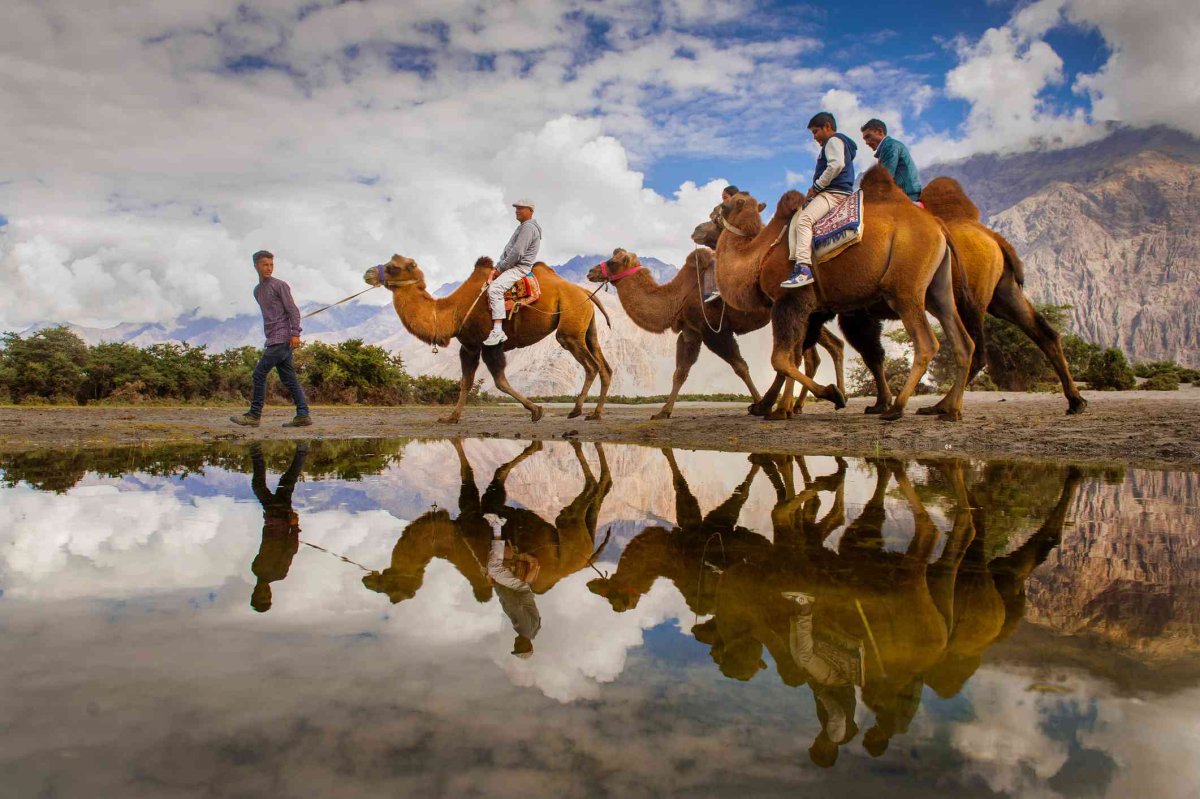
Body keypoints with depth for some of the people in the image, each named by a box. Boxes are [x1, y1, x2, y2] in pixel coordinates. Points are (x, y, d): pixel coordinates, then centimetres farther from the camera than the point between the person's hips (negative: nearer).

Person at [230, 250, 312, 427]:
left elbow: (293, 310, -9)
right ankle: (302, 415, 3)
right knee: (289, 379, 4)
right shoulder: (257, 290, 20)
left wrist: (295, 333, -17)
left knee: (259, 374, -8)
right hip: (273, 340, 8)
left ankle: (254, 415, -2)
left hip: (281, 338, -8)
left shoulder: (280, 286, -4)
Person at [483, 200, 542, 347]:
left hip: (520, 268, -11)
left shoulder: (529, 227, -14)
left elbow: (516, 253, -22)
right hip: (511, 266, 11)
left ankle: (497, 331, -36)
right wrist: (499, 265, 11)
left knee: (495, 288, -30)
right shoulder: (523, 227, 20)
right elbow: (509, 249, 23)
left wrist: (501, 268, -13)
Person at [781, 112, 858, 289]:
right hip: (830, 192, 11)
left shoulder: (834, 140, -2)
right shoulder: (832, 144, 30)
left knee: (804, 219, -28)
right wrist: (815, 191, 10)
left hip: (835, 192, -11)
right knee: (796, 219, 6)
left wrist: (816, 187, -13)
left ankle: (804, 268, -40)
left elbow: (837, 165, -20)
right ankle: (795, 261, -5)